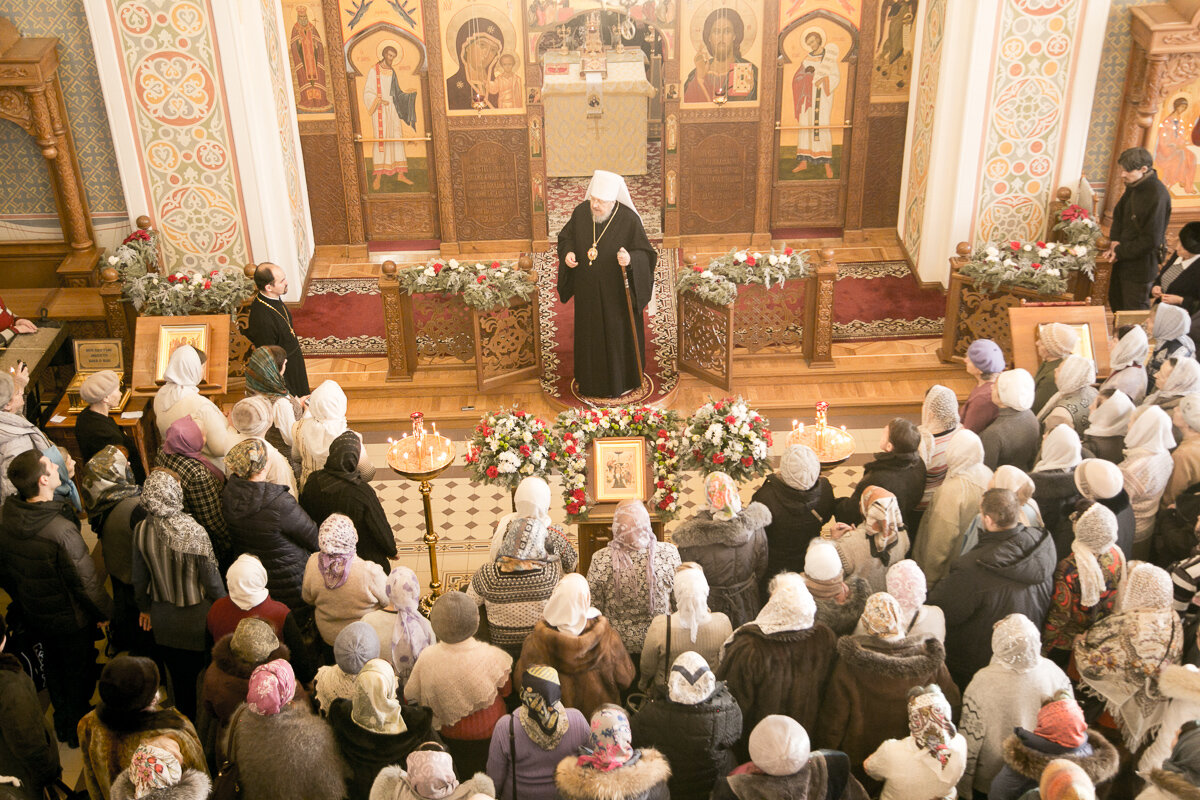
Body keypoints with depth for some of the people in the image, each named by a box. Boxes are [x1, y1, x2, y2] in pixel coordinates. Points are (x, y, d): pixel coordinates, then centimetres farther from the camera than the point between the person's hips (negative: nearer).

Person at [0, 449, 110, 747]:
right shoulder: (61, 530, -36)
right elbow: (86, 581, -26)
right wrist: (105, 612, -9)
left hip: (36, 614, 7)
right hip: (71, 619, -6)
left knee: (55, 667, 27)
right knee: (79, 673, 17)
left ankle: (63, 725, 48)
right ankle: (79, 731, 37)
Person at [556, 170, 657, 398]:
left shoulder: (629, 220, -20)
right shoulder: (581, 212, -8)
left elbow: (645, 254, -16)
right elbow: (566, 236, 9)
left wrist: (630, 259, -37)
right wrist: (567, 253, -12)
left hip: (616, 293, -4)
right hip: (587, 291, 4)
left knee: (618, 334, 11)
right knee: (588, 332, 18)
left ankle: (622, 380, 31)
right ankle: (589, 377, 38)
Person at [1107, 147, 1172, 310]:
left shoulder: (1157, 196, -25)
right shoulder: (1133, 186, 1)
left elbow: (1152, 240, -24)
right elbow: (1118, 214, 16)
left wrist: (1120, 252, -16)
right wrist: (1115, 240, -2)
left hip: (1140, 265, -9)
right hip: (1124, 260, 9)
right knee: (1116, 301, 23)